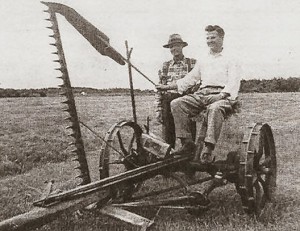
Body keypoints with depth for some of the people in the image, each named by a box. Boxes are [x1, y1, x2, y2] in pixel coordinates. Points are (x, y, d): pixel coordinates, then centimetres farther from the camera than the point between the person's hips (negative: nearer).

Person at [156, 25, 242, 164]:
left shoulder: (231, 61, 14)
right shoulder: (202, 61, 31)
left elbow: (233, 82, -1)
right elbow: (189, 79, 29)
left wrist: (222, 95, -21)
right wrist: (168, 86, 19)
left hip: (221, 95, -5)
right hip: (202, 94, 5)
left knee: (215, 108, -40)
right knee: (176, 104, -20)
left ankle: (208, 149, -45)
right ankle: (187, 142, -24)